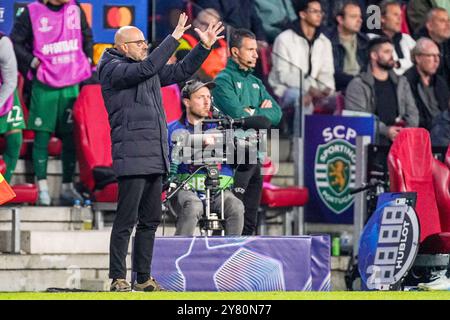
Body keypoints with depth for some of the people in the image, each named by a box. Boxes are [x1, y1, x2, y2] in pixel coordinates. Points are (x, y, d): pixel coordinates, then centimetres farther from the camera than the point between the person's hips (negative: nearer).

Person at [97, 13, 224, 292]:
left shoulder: (148, 70, 18)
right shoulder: (112, 70, -7)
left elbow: (181, 71, 23)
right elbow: (147, 68, -22)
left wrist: (205, 47, 14)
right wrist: (174, 38, -20)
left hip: (156, 158, 9)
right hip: (132, 158, -9)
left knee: (151, 220, 11)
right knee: (127, 220, -8)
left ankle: (144, 278, 17)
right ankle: (118, 279, -4)